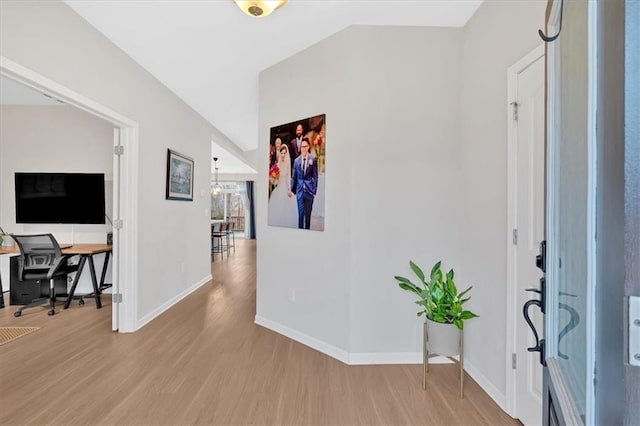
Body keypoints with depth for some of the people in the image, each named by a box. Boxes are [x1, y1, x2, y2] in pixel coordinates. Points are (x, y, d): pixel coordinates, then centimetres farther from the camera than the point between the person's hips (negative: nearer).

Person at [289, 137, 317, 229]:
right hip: (300, 189, 1)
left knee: (308, 213, 9)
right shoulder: (296, 160, 5)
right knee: (300, 213, 2)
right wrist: (291, 189, 6)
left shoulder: (313, 159, -2)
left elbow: (315, 176, -2)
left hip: (309, 189, -1)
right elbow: (293, 176, 9)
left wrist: (314, 189, -5)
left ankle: (307, 229, 22)